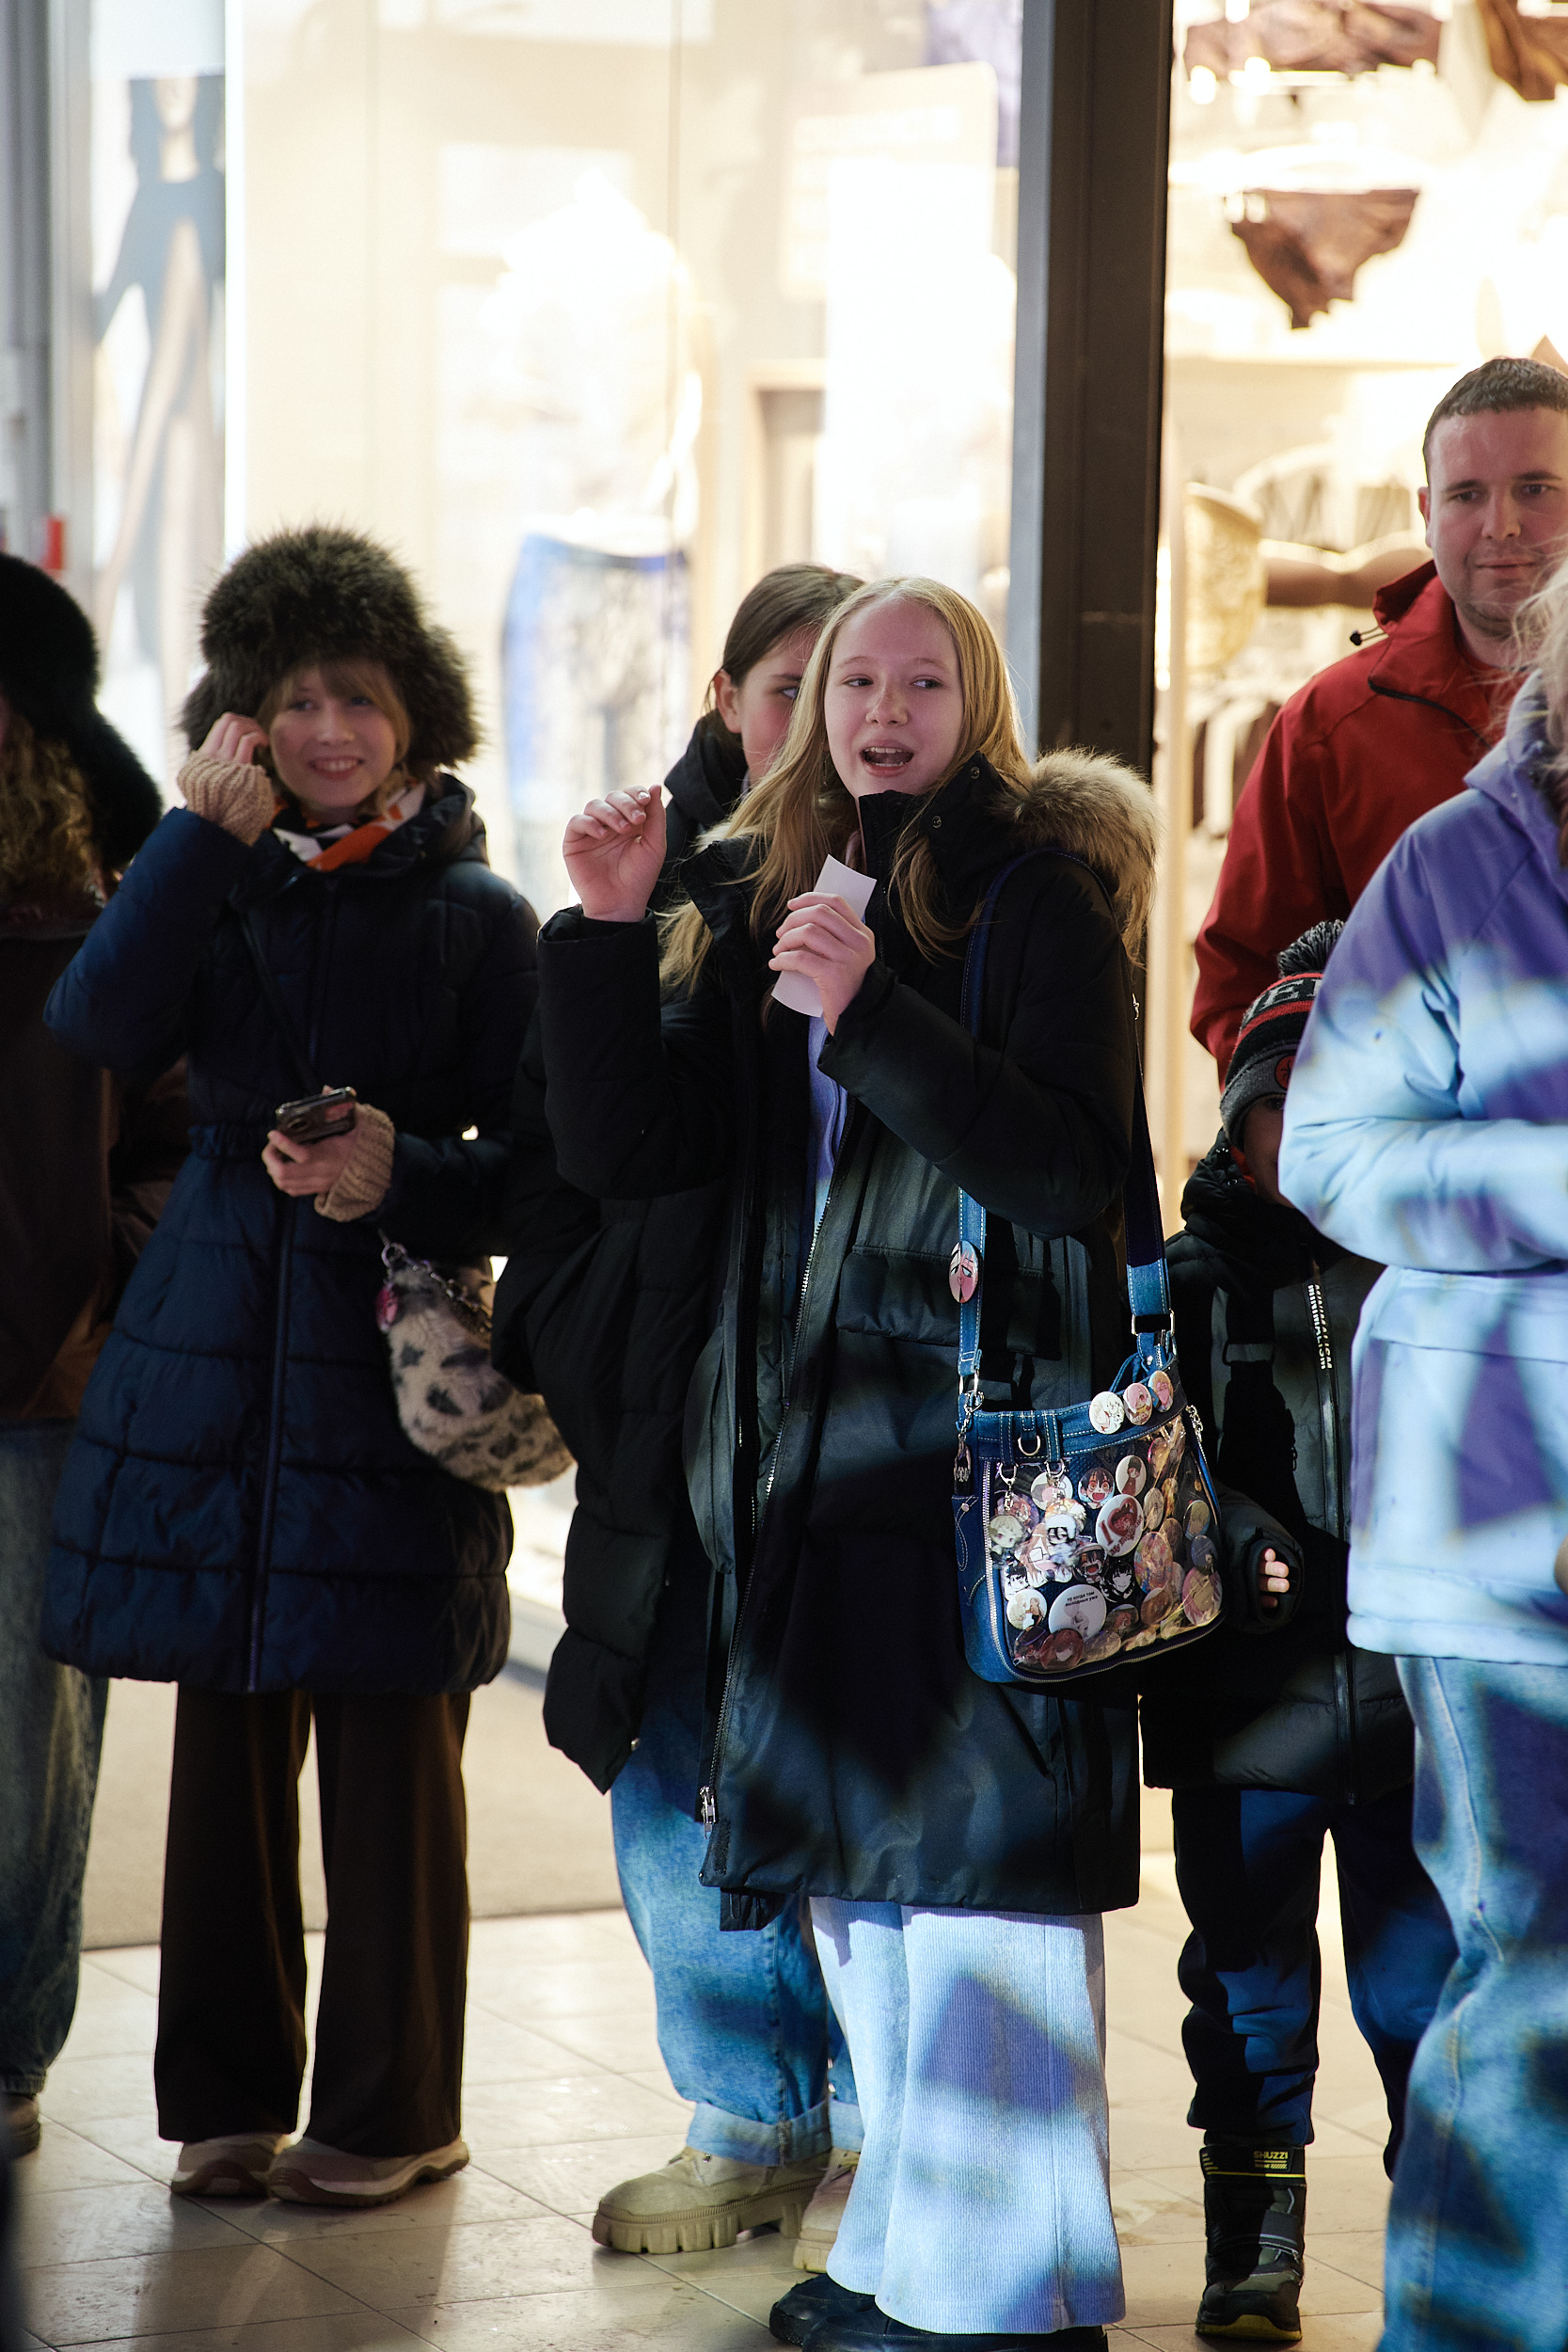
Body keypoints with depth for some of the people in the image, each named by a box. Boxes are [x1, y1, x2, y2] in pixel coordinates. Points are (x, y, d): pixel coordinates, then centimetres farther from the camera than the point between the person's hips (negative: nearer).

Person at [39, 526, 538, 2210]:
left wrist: (405, 1176, -18)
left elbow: (536, 1169, 1)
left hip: (390, 1369, -3)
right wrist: (207, 833, -12)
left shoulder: (474, 917, 3)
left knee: (389, 1752, 1)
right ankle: (229, 2094, 19)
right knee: (227, 1741, 8)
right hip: (213, 1359, 3)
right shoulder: (221, 887, 9)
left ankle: (393, 2109, 13)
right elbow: (99, 1025, -11)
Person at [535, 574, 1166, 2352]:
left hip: (989, 1431, -6)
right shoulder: (757, 900, 13)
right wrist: (609, 929, -5)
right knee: (856, 1869, 12)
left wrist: (870, 1011, -23)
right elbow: (624, 1150, 7)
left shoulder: (1039, 898, -4)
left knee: (974, 1867, -7)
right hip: (814, 1440, 7)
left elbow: (1074, 1164, -16)